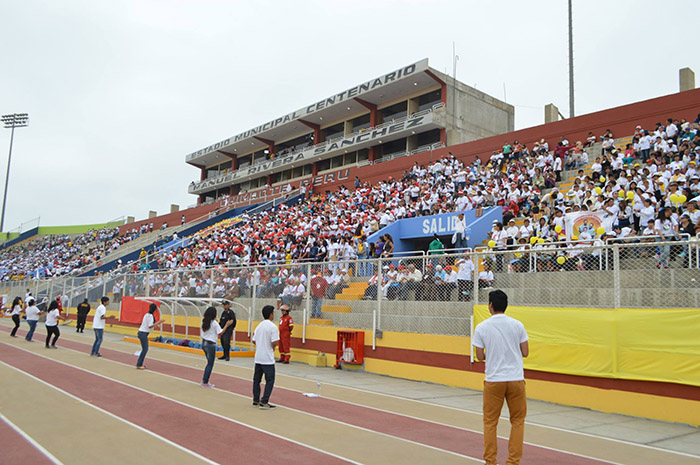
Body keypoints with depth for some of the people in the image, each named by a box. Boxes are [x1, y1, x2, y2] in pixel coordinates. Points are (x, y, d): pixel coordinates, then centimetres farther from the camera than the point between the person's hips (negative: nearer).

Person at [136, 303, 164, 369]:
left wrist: (157, 323, 16)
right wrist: (158, 322, -18)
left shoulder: (147, 315, 14)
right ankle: (139, 365, -5)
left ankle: (139, 364, 16)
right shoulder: (150, 316, -16)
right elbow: (150, 326, -21)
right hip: (143, 333, -10)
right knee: (145, 349, -7)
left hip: (143, 333, 10)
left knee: (145, 349, 12)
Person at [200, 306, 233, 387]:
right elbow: (220, 332, -12)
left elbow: (201, 333, 12)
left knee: (209, 363, 21)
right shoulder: (214, 323, -15)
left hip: (204, 343, 7)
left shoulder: (204, 322, 6)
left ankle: (204, 379, 23)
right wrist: (227, 325, -7)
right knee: (210, 364, 4)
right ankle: (205, 383, 7)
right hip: (211, 344, -7)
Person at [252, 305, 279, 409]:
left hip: (258, 357, 8)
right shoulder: (273, 327, -14)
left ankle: (256, 400, 23)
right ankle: (264, 402, -4)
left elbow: (254, 341, 12)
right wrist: (273, 348, 2)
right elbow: (274, 343, -19)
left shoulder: (259, 326, 10)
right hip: (268, 359, -8)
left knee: (256, 379, 14)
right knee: (270, 380, -1)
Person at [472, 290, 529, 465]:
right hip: (516, 378, 1)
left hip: (493, 380, -1)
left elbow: (480, 356, -2)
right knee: (518, 421, 14)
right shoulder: (517, 325, -2)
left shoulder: (481, 327, -5)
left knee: (490, 422, 11)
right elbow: (525, 352, 2)